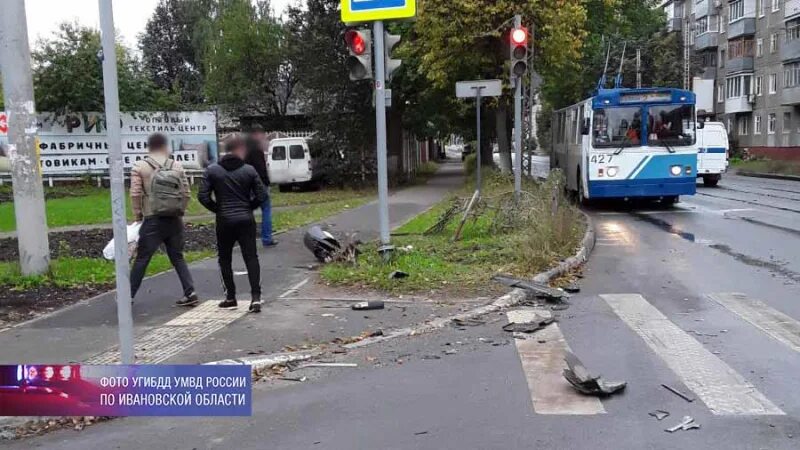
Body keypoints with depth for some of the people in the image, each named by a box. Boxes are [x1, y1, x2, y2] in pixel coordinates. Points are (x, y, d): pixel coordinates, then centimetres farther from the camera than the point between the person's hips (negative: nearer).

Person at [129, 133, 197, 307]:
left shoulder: (140, 166, -3)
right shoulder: (177, 166, 5)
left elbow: (135, 194, -9)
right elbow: (186, 193, 3)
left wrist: (137, 214, 4)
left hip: (153, 220, -3)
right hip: (175, 220, 3)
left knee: (142, 259, 6)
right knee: (177, 257, 12)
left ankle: (129, 295, 15)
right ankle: (190, 292, 5)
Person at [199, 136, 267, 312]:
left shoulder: (212, 170, -2)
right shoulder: (249, 170, -3)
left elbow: (203, 196, -7)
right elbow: (261, 195, -4)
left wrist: (217, 209, 7)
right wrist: (248, 207, 10)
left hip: (224, 221, 0)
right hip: (246, 220, 0)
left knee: (225, 259, 14)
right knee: (251, 258, 3)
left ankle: (230, 298, 16)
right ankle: (256, 297, -6)